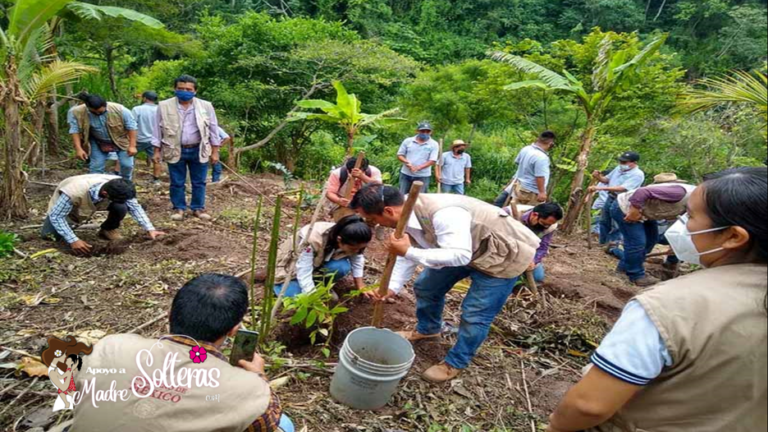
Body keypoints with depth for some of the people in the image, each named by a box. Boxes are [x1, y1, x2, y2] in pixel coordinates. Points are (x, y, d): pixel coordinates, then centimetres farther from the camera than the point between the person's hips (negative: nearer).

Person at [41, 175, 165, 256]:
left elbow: (135, 206, -20)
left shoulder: (118, 188, -33)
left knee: (121, 208, -28)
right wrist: (73, 241, -39)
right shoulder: (75, 191, -44)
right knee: (49, 235, -16)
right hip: (64, 204, -2)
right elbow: (56, 216, -33)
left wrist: (150, 229, -29)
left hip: (95, 201, 2)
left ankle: (108, 230, 2)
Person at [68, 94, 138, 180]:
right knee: (96, 167, -2)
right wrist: (78, 149, -22)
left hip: (121, 141, -1)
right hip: (98, 143, 1)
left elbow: (132, 127, -21)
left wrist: (132, 146, -22)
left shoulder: (119, 109, -29)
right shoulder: (77, 112, -23)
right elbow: (74, 130, -16)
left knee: (127, 165, -5)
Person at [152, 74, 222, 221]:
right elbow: (158, 129, 4)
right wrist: (157, 151, 3)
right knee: (177, 183, 8)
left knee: (199, 182, 9)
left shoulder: (206, 106, -3)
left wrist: (215, 152, 1)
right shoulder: (164, 106, -2)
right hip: (175, 151, 0)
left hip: (198, 150, 0)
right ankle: (179, 208, 23)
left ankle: (198, 208, 23)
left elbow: (213, 130, 3)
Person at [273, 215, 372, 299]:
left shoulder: (353, 243, -25)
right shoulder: (312, 240, -42)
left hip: (319, 262, 4)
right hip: (293, 264, -4)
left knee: (343, 267, -28)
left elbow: (357, 260, -8)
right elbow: (304, 273, -39)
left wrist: (361, 286, -15)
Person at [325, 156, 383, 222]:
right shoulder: (337, 173, -13)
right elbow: (329, 193, -14)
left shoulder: (373, 171, -15)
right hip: (344, 206, -1)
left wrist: (362, 176, -47)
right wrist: (339, 201, -37)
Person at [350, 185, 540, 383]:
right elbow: (408, 252, 1)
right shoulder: (405, 213, -12)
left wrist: (409, 252, -42)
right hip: (460, 249, 8)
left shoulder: (442, 214, -41)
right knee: (426, 286, 15)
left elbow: (460, 256, -41)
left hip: (503, 256, -8)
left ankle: (456, 363, 20)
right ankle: (428, 329, 41)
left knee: (475, 314, -5)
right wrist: (392, 288, -7)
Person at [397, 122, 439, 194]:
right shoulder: (408, 141, 3)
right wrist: (407, 163, -15)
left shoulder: (434, 144, -3)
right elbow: (400, 155, 6)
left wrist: (418, 168, -21)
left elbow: (433, 161, -11)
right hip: (406, 174, 2)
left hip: (423, 176, -2)